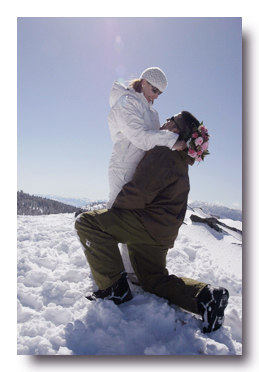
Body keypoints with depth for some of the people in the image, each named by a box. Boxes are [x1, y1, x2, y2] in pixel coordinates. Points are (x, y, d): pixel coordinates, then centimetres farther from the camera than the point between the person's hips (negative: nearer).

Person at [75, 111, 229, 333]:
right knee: (154, 280, 19)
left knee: (87, 223, -16)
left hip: (149, 223, -10)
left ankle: (115, 288, -15)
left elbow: (138, 194, -22)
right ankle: (206, 296, 4)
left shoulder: (163, 154, -17)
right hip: (162, 232, 10)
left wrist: (113, 206, -6)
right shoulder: (179, 160, 16)